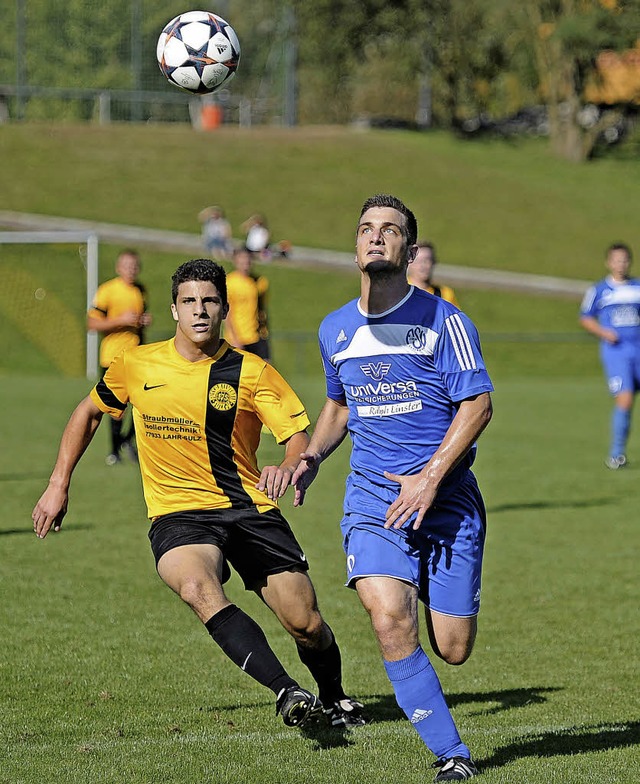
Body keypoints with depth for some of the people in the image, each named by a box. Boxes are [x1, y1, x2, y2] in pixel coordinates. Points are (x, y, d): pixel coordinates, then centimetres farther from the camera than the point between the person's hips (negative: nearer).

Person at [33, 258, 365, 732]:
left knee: (307, 624, -4)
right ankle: (287, 693, -39)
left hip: (250, 508, 1)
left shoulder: (251, 372, -3)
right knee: (199, 590, -35)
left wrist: (290, 467, -32)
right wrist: (59, 486, 15)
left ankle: (334, 697, 30)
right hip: (178, 513, 0)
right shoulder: (136, 367, 3)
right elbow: (89, 412, 19)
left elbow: (300, 436, -8)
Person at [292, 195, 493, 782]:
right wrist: (312, 456, 8)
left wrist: (431, 478, -17)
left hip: (446, 499, -2)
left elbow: (478, 404, -9)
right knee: (390, 621, -22)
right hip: (372, 497, 2)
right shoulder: (335, 330, 10)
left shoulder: (442, 320, -5)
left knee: (453, 649, -2)